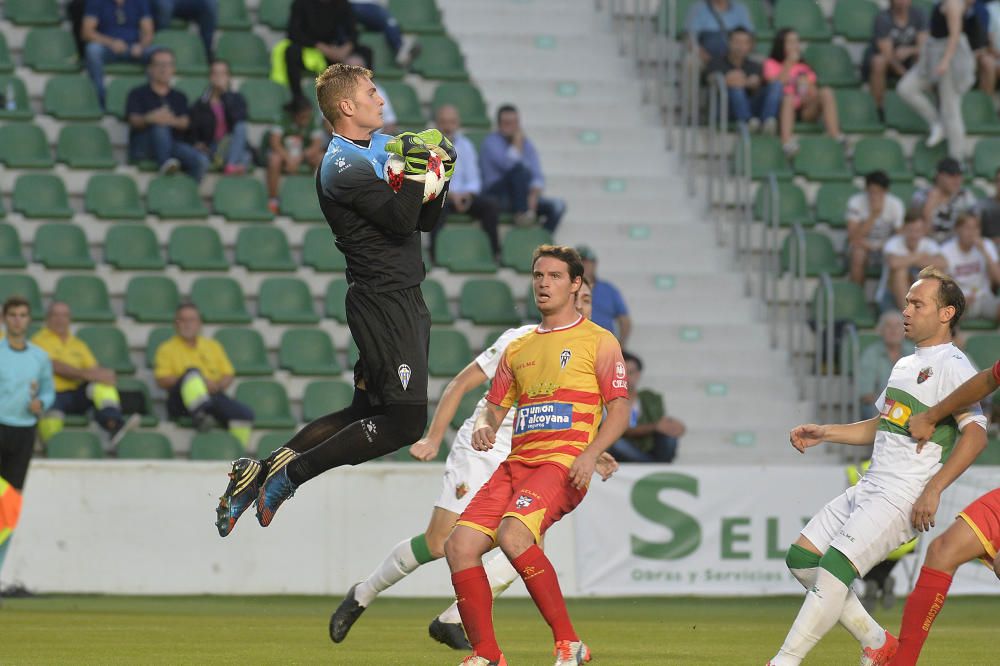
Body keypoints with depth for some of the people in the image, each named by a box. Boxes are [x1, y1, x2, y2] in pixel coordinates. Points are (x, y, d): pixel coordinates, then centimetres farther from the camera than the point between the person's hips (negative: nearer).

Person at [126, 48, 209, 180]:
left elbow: (185, 123, 3)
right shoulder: (138, 94, 16)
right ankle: (165, 164, -56)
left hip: (174, 145, 2)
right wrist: (150, 119, -30)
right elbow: (134, 120, -3)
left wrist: (173, 121, -25)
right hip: (142, 148, -2)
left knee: (200, 161, -30)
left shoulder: (179, 97, 24)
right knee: (160, 126, -37)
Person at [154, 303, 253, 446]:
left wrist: (217, 385, -7)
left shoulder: (213, 346, 24)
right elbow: (162, 381, 0)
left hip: (213, 396, 3)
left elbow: (228, 376, 18)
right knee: (192, 371, -36)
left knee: (245, 414, -26)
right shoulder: (167, 349, 13)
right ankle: (199, 415, -60)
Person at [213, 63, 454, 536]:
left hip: (404, 299, 10)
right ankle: (292, 472, -5)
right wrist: (416, 169, -20)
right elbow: (401, 219, -24)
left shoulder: (384, 145, 15)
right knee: (406, 421, -13)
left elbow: (425, 220, 16)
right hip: (384, 302, -10)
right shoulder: (342, 167, -15)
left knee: (367, 412, 12)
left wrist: (437, 177, 0)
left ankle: (260, 473, 14)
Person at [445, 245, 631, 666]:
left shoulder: (598, 342, 5)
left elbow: (619, 410, -1)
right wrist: (484, 427, -1)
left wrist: (590, 453, -18)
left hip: (564, 464, -6)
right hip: (516, 463, 6)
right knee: (460, 545, -12)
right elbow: (496, 406, 23)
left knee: (512, 534, -31)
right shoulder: (518, 349, 22)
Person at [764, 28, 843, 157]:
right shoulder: (771, 64, 12)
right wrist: (789, 64, -6)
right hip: (781, 110, -4)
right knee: (788, 97, -38)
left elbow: (812, 91, 15)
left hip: (804, 111, 4)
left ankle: (835, 136, -36)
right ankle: (787, 141, -59)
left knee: (826, 92, -22)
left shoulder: (804, 68, 25)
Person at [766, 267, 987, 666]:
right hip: (868, 489, 10)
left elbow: (975, 433, -20)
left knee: (836, 566, -22)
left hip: (903, 497, -10)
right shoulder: (906, 365, 21)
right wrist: (824, 434, 21)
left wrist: (933, 490, -26)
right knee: (802, 558, 6)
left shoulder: (951, 366, -9)